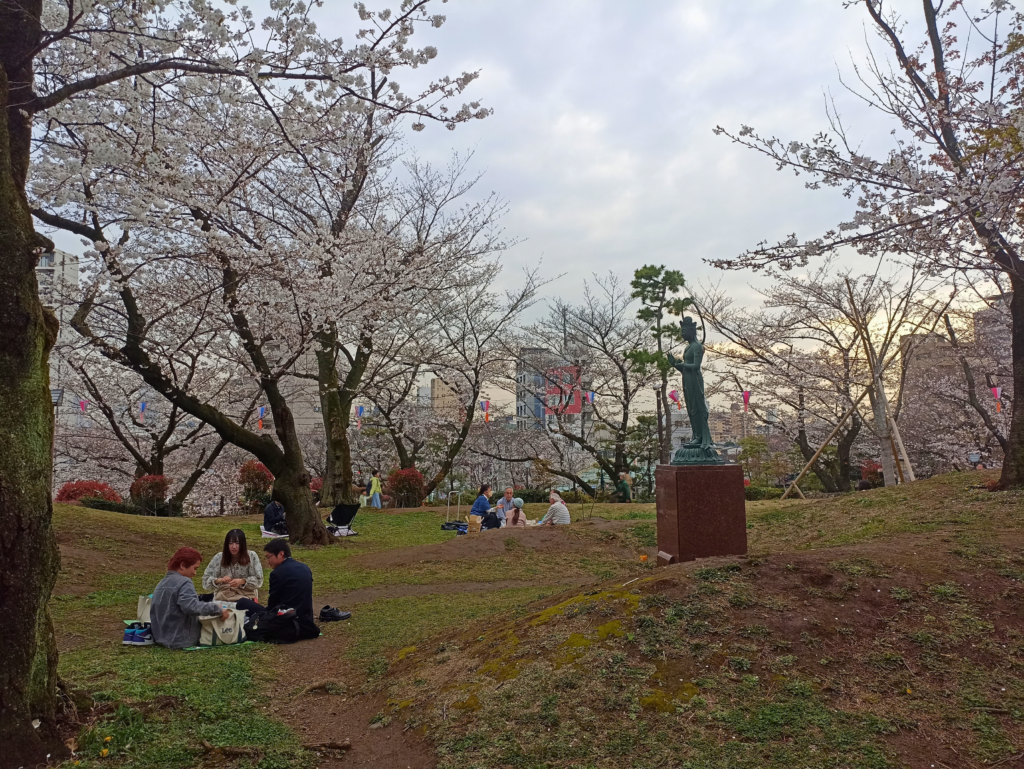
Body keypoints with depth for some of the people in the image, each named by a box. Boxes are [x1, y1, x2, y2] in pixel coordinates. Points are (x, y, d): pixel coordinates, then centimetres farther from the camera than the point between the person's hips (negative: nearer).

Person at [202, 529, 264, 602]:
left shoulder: (251, 556, -2)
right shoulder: (219, 557, 2)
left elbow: (258, 580, -3)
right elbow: (206, 581, 1)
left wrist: (242, 581, -20)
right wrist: (219, 580, -19)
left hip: (246, 596, -1)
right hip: (222, 598, 1)